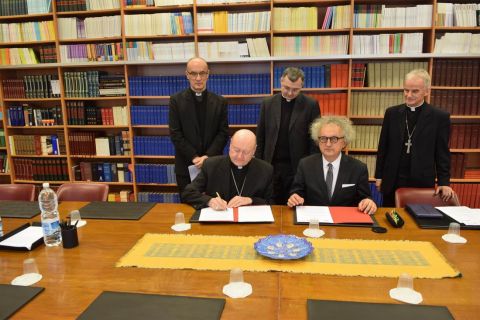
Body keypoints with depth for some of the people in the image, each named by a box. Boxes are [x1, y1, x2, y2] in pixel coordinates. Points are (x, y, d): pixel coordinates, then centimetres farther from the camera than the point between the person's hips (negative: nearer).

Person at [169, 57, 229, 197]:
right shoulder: (176, 100, 0)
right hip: (186, 166, -1)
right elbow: (175, 133, -5)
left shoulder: (220, 101, 4)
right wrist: (194, 157, -12)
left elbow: (223, 133, 0)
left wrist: (208, 156, -12)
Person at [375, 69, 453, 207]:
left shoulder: (439, 117, -3)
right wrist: (379, 175, 5)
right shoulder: (392, 113, 3)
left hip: (422, 181, -2)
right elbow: (383, 146, 6)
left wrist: (444, 182, -5)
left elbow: (442, 152, 0)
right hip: (392, 180, 2)